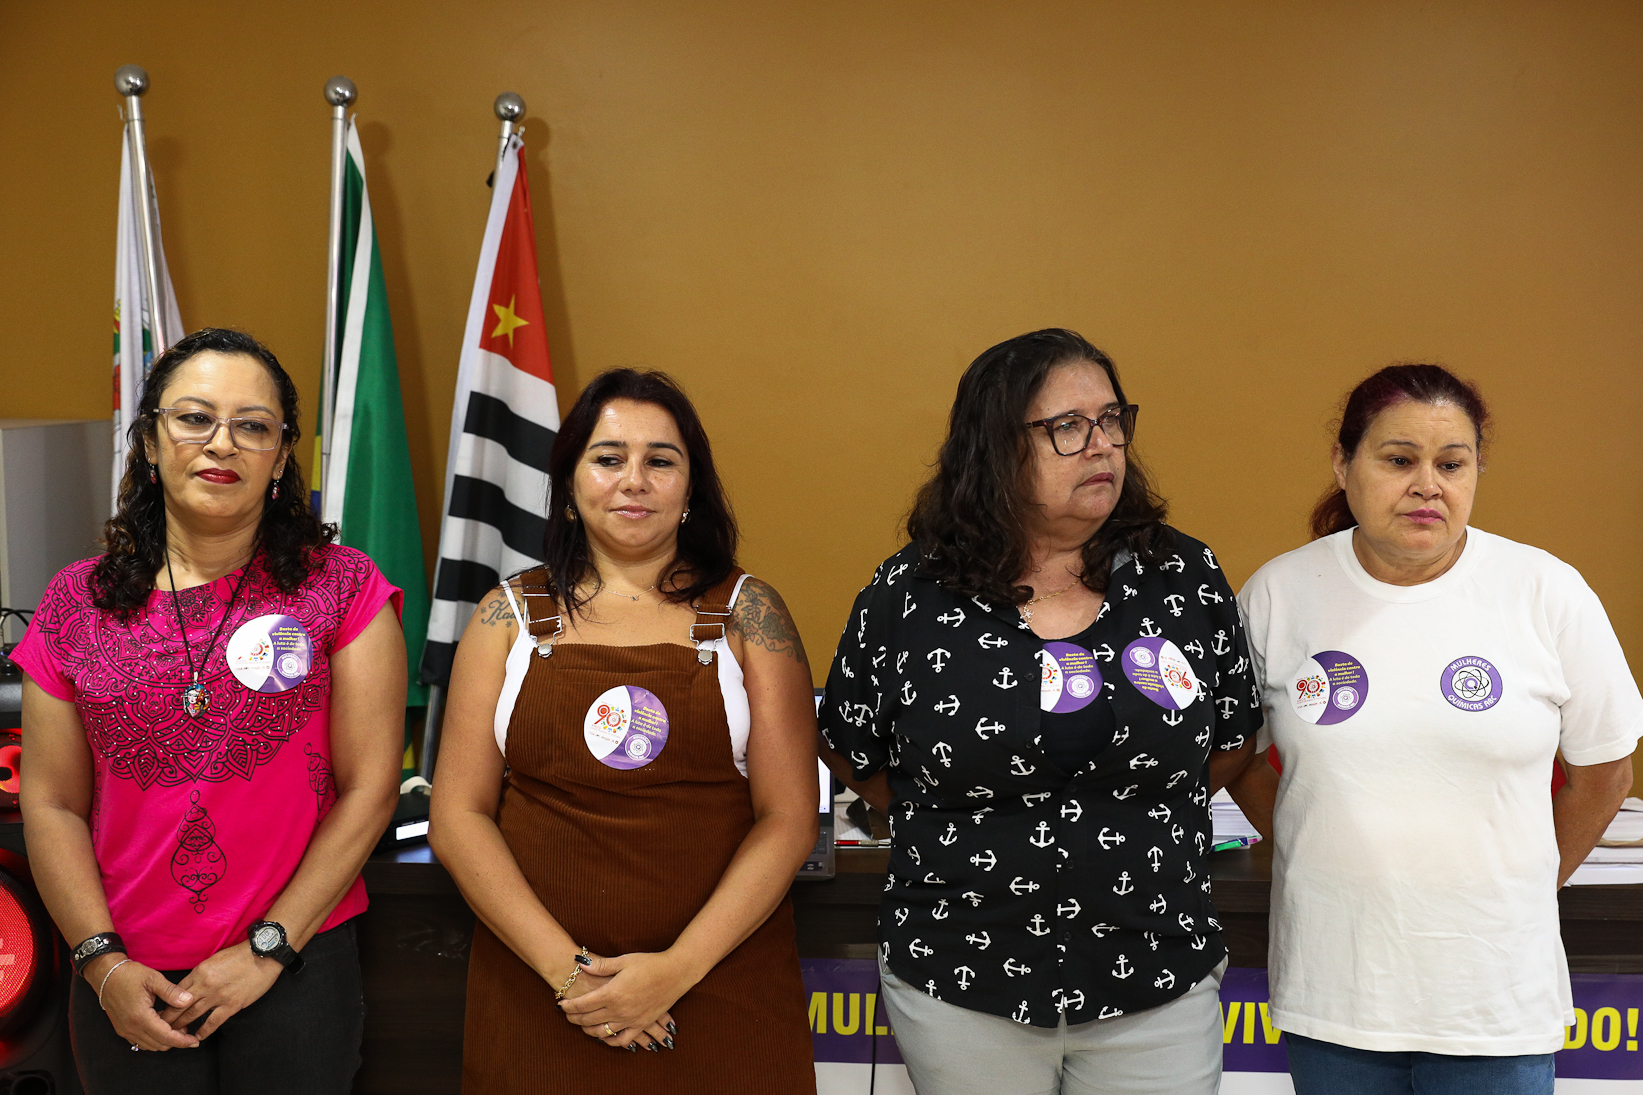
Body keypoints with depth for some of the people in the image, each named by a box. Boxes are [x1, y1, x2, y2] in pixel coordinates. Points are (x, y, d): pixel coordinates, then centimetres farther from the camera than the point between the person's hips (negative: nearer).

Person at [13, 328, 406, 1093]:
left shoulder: (341, 588, -6)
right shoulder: (76, 602, 2)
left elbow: (370, 788, -8)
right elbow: (53, 804, 4)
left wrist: (267, 949, -10)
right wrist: (102, 963, -5)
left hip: (296, 968, -2)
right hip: (127, 985, 2)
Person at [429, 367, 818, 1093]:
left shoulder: (746, 612, 1)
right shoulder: (510, 616, 3)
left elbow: (789, 819, -3)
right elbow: (457, 818, 0)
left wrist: (677, 969, -12)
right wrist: (565, 967, -11)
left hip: (722, 993, 0)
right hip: (537, 995, 1)